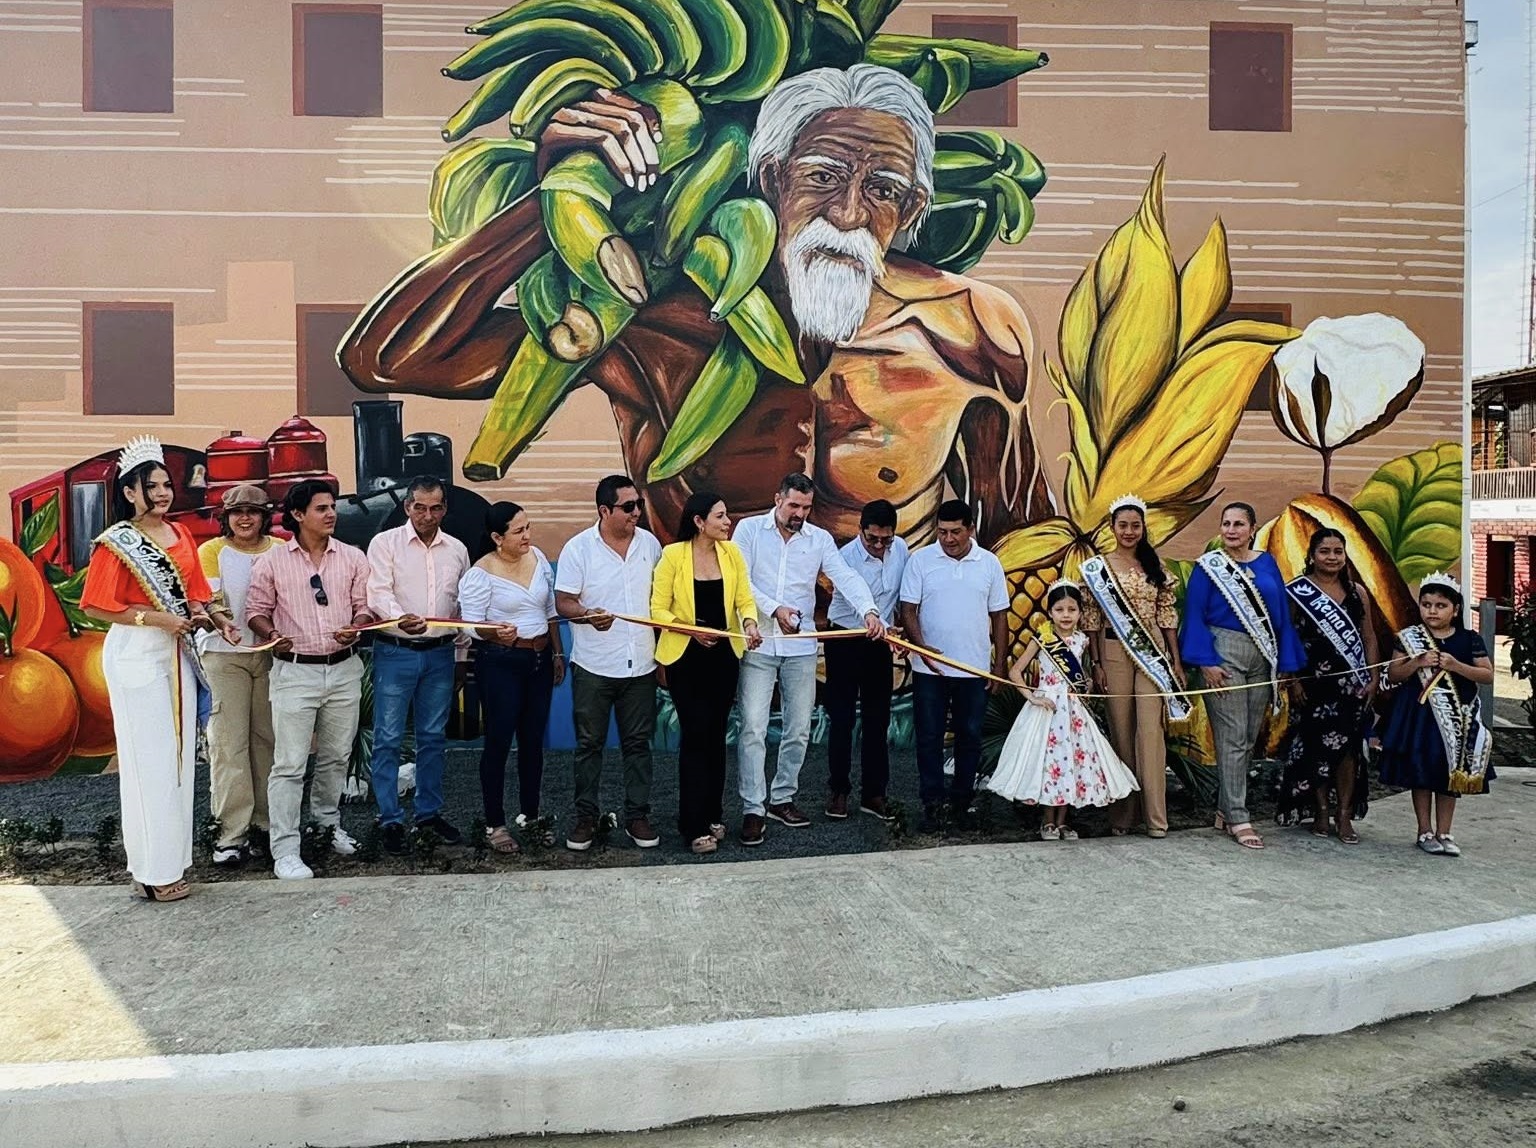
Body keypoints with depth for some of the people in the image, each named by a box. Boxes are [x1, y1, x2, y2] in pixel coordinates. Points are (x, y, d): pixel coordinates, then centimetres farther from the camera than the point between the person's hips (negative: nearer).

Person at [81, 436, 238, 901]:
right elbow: (96, 605, -12)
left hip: (178, 652, 7)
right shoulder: (117, 543, -9)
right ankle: (152, 871, 8)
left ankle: (175, 856, 23)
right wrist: (157, 619, -18)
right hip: (136, 655, -7)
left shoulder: (180, 535, 10)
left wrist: (210, 616, -3)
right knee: (149, 758, -2)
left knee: (180, 753, 11)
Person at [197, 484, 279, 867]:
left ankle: (265, 824, 13)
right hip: (225, 653, -2)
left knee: (268, 738, 3)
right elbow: (207, 599, -7)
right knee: (229, 742, -4)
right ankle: (232, 832, 1)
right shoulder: (211, 551, 3)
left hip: (272, 653, 2)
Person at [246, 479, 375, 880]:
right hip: (294, 671, -3)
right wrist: (271, 634, -18)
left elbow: (365, 607, 6)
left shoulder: (353, 558, 5)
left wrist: (356, 629, -15)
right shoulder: (272, 561, -1)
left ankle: (327, 823, 37)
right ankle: (285, 851, 3)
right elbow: (256, 610, 2)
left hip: (344, 668, 3)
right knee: (289, 764, -3)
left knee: (336, 757, 16)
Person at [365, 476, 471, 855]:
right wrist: (402, 618, -34)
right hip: (395, 652, -3)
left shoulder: (457, 550, 9)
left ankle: (429, 811, 24)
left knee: (434, 737, 11)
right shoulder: (385, 543, -2)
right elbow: (379, 593, -14)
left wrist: (461, 651, 10)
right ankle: (390, 819, 9)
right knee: (388, 738, 0)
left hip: (440, 654, 4)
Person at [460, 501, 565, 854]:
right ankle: (495, 824, 16)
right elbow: (471, 624, -13)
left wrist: (558, 653, 15)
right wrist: (495, 632, -34)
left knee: (533, 740, 13)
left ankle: (530, 815, 28)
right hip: (500, 663, -6)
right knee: (499, 742, 2)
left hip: (540, 659, 6)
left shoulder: (538, 557, 3)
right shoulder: (481, 573, -14)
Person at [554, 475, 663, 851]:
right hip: (594, 666, -3)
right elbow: (563, 603, -8)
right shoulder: (579, 548, -8)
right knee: (589, 744, 8)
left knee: (638, 743, 10)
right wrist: (590, 615, -29)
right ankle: (586, 816, 21)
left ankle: (637, 816, 21)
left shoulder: (650, 543, 4)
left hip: (641, 664, 3)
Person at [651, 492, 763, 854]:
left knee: (716, 735, 11)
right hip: (685, 658, -4)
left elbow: (745, 599, 0)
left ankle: (712, 815, 25)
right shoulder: (673, 555, -10)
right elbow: (658, 609, -9)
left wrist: (750, 623, -21)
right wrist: (691, 629, -22)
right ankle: (694, 825, 5)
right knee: (696, 735, -6)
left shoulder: (732, 553, 2)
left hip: (723, 656, 4)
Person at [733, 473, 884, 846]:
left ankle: (782, 798, 26)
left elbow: (846, 578, -8)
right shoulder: (749, 529, -1)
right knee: (753, 728, -5)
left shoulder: (820, 539, 4)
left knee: (799, 729, 10)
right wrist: (774, 609, -22)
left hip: (801, 647, 3)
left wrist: (869, 610, -26)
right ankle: (753, 809, 2)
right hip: (758, 645, -3)